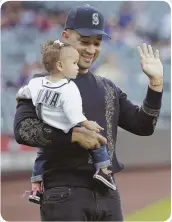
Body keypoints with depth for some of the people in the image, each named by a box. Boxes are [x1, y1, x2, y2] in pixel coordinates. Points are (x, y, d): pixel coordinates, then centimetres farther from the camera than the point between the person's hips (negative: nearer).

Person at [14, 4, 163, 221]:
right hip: (64, 194, -6)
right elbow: (23, 129, -12)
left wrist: (155, 82, 1)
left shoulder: (108, 88, 19)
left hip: (107, 193, 6)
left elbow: (144, 126, 14)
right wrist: (75, 134, -21)